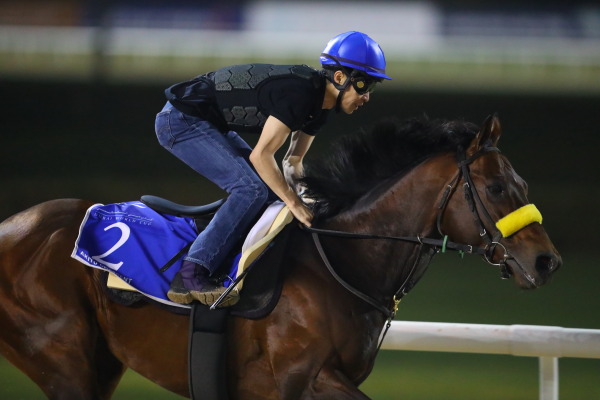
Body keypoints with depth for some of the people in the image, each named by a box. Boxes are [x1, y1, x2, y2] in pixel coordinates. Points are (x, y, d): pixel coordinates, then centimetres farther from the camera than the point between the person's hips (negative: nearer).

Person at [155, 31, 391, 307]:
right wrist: (295, 204, -25)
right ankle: (189, 276, -26)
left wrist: (298, 198, -6)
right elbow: (261, 155, -28)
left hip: (212, 125, 10)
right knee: (251, 188, -22)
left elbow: (292, 160, 11)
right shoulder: (297, 93, -28)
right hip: (182, 120, -10)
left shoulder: (320, 103, 3)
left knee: (272, 190, 9)